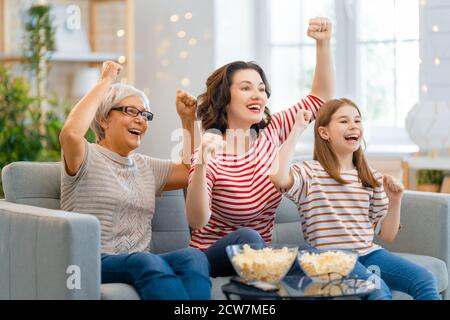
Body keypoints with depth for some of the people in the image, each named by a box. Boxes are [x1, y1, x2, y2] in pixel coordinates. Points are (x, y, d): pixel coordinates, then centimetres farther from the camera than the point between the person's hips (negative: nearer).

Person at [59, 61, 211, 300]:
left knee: (193, 256, -29)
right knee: (146, 262, -40)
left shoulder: (145, 166, 25)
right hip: (93, 263, -6)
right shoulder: (89, 158, 3)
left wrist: (188, 120, 22)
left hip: (142, 263, 6)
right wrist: (105, 81, -9)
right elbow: (71, 134, -20)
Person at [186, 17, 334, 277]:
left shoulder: (270, 134, 1)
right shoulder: (211, 154, -15)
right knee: (246, 237, -37)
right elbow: (198, 221, -30)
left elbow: (321, 97, 5)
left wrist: (323, 43, -9)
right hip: (212, 259, -4)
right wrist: (201, 166, -46)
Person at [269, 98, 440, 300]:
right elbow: (278, 176, -27)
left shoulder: (373, 178, 14)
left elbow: (387, 235, 15)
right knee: (378, 290, -32)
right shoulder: (310, 173, -2)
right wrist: (297, 130, -16)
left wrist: (395, 200, -2)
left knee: (426, 281, -15)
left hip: (369, 253, 6)